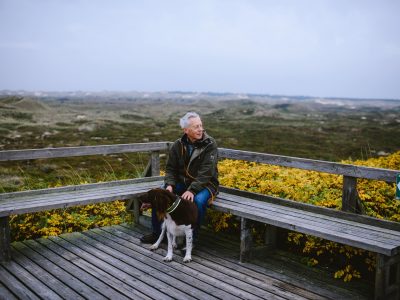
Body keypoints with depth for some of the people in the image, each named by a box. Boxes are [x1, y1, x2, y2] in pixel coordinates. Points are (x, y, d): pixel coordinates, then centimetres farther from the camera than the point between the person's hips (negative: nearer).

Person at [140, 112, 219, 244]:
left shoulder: (209, 144, -15)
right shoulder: (178, 145, -1)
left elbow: (206, 173, -23)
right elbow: (170, 168, 4)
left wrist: (192, 190, -33)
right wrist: (170, 184, -16)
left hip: (204, 184, -4)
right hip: (182, 182, 5)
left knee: (198, 201, -36)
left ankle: (192, 238, -16)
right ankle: (157, 233, 5)